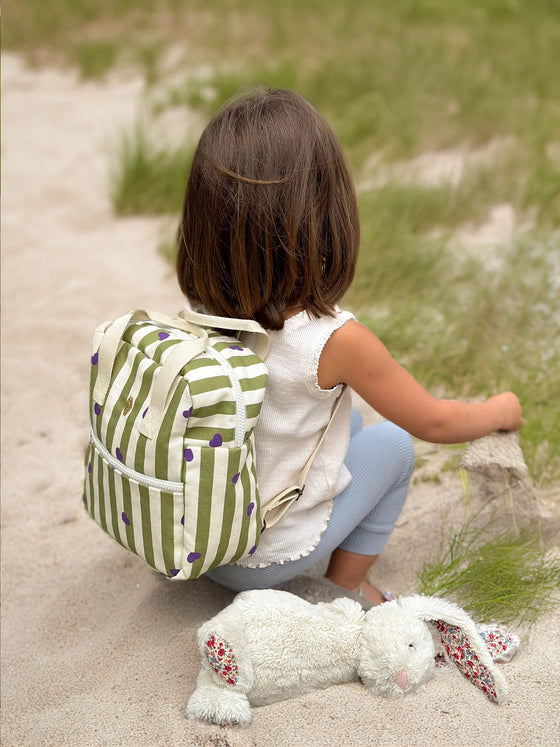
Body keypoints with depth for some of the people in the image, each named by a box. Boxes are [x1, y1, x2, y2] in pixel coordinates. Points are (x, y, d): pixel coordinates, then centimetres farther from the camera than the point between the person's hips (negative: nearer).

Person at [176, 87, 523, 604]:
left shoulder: (203, 312, -11)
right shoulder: (335, 339, -27)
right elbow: (435, 422, -12)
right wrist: (501, 410, 9)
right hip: (268, 558, -5)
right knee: (393, 443, 13)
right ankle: (347, 586, 19)